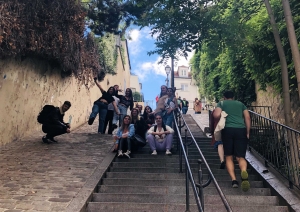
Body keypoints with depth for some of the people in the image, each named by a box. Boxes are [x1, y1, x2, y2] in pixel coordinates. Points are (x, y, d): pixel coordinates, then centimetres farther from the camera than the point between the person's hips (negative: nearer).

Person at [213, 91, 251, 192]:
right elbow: (247, 117, 11)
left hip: (228, 129, -2)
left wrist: (214, 113, 18)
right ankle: (244, 172, -31)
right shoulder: (240, 104, 24)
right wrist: (248, 132, 13)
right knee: (241, 157, 1)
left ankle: (234, 180, -4)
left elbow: (216, 115, -3)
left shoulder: (222, 103, 15)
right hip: (241, 130, 2)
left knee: (229, 157, 10)